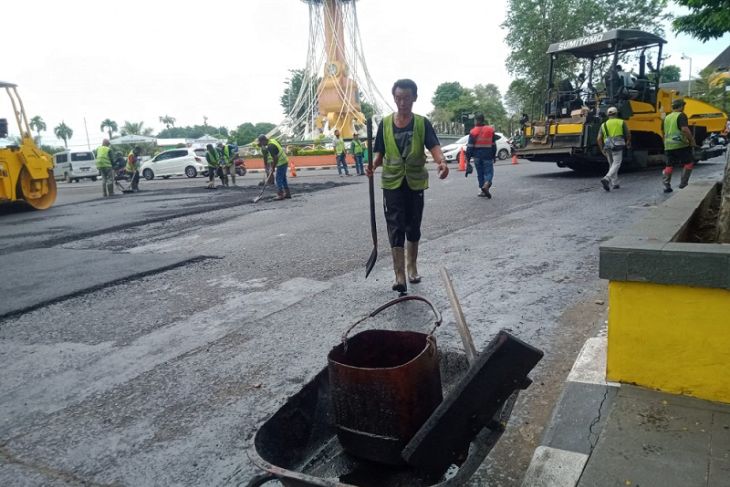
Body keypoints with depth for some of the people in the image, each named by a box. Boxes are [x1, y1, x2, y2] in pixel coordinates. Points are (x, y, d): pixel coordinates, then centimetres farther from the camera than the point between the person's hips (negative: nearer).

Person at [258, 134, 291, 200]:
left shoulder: (270, 146, -22)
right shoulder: (273, 140, 7)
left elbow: (275, 158, -22)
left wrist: (273, 167, -10)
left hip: (281, 163, -10)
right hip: (285, 161, 10)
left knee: (279, 179, -4)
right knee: (283, 178, 16)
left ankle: (280, 195, -2)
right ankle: (287, 193, 21)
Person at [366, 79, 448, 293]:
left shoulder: (422, 123, -2)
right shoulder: (385, 123, 2)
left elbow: (434, 146, -15)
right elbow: (379, 153, 4)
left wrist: (441, 161, -37)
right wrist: (373, 164, -19)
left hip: (415, 183, 0)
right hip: (392, 183, 0)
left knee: (413, 227, 12)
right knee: (395, 228, -6)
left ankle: (412, 267, 31)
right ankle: (399, 276, -6)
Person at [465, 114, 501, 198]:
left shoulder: (473, 132, -4)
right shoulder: (490, 130, 2)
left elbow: (470, 146, -6)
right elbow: (493, 145, 7)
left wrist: (468, 157, -1)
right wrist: (493, 155, 15)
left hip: (477, 156, 0)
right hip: (488, 155, 0)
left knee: (480, 173, 10)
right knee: (489, 171, 3)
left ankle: (482, 191, 9)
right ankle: (486, 185, -24)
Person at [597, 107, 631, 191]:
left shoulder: (604, 125, 12)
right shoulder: (621, 122, 7)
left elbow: (599, 139, 3)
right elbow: (628, 134, 13)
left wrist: (602, 150, 11)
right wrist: (628, 143, 32)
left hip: (607, 146, 4)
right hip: (618, 146, -3)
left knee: (612, 165, 16)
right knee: (616, 164, -8)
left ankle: (615, 184, 18)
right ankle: (606, 179, -30)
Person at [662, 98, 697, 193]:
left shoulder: (667, 117, 16)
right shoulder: (681, 115, -8)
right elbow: (685, 129, -22)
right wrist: (692, 140, -13)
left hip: (668, 146, 7)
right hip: (680, 145, -7)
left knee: (669, 165, 10)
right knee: (689, 163, 7)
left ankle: (666, 185, 5)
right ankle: (683, 184, 5)